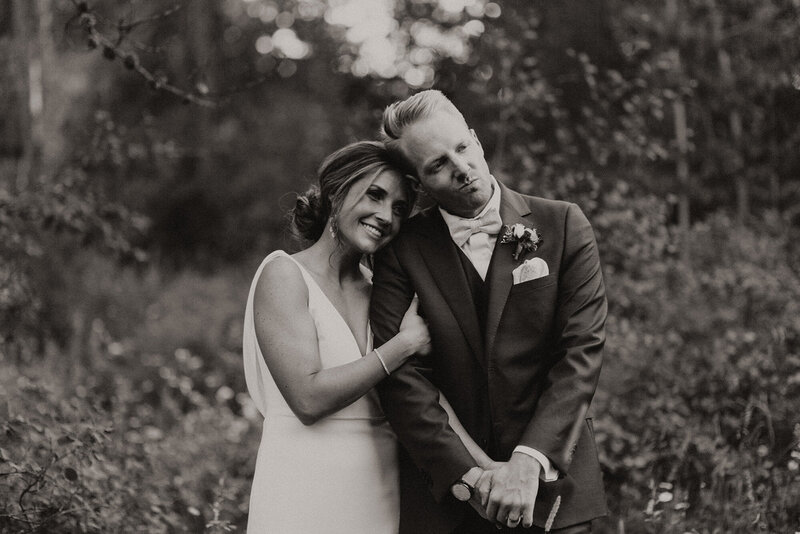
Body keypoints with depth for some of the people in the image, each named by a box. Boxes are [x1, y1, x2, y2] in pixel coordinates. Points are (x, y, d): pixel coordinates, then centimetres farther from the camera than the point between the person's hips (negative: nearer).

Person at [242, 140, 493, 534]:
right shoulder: (284, 274, -7)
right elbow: (309, 398, -17)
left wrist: (487, 465, -11)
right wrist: (404, 344, -14)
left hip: (380, 495, 5)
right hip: (305, 498, -5)